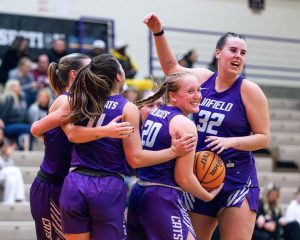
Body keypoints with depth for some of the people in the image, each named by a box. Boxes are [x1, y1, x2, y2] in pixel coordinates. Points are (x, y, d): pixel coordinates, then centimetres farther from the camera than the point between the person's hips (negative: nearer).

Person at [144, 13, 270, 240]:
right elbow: (171, 66, 20)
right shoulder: (203, 78, 4)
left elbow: (263, 137, -8)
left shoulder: (249, 90, -8)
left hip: (237, 180, -5)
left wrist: (230, 141, -23)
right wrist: (158, 32, 10)